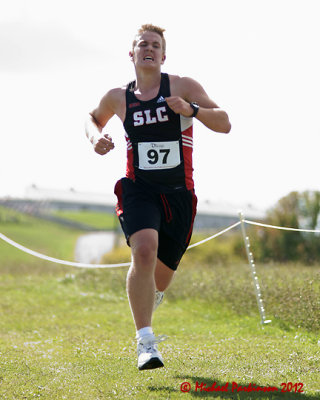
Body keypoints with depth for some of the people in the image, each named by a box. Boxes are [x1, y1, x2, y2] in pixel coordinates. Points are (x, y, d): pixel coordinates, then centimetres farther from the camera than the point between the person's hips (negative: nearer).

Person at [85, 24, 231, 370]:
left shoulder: (182, 87, -2)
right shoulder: (118, 97, 5)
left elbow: (224, 124, -5)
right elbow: (94, 117, 26)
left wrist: (191, 110, -22)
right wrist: (95, 136, 3)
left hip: (179, 193, 1)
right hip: (138, 189, -1)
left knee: (161, 273, 10)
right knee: (144, 251, -28)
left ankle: (147, 301, 50)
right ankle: (145, 342, -24)